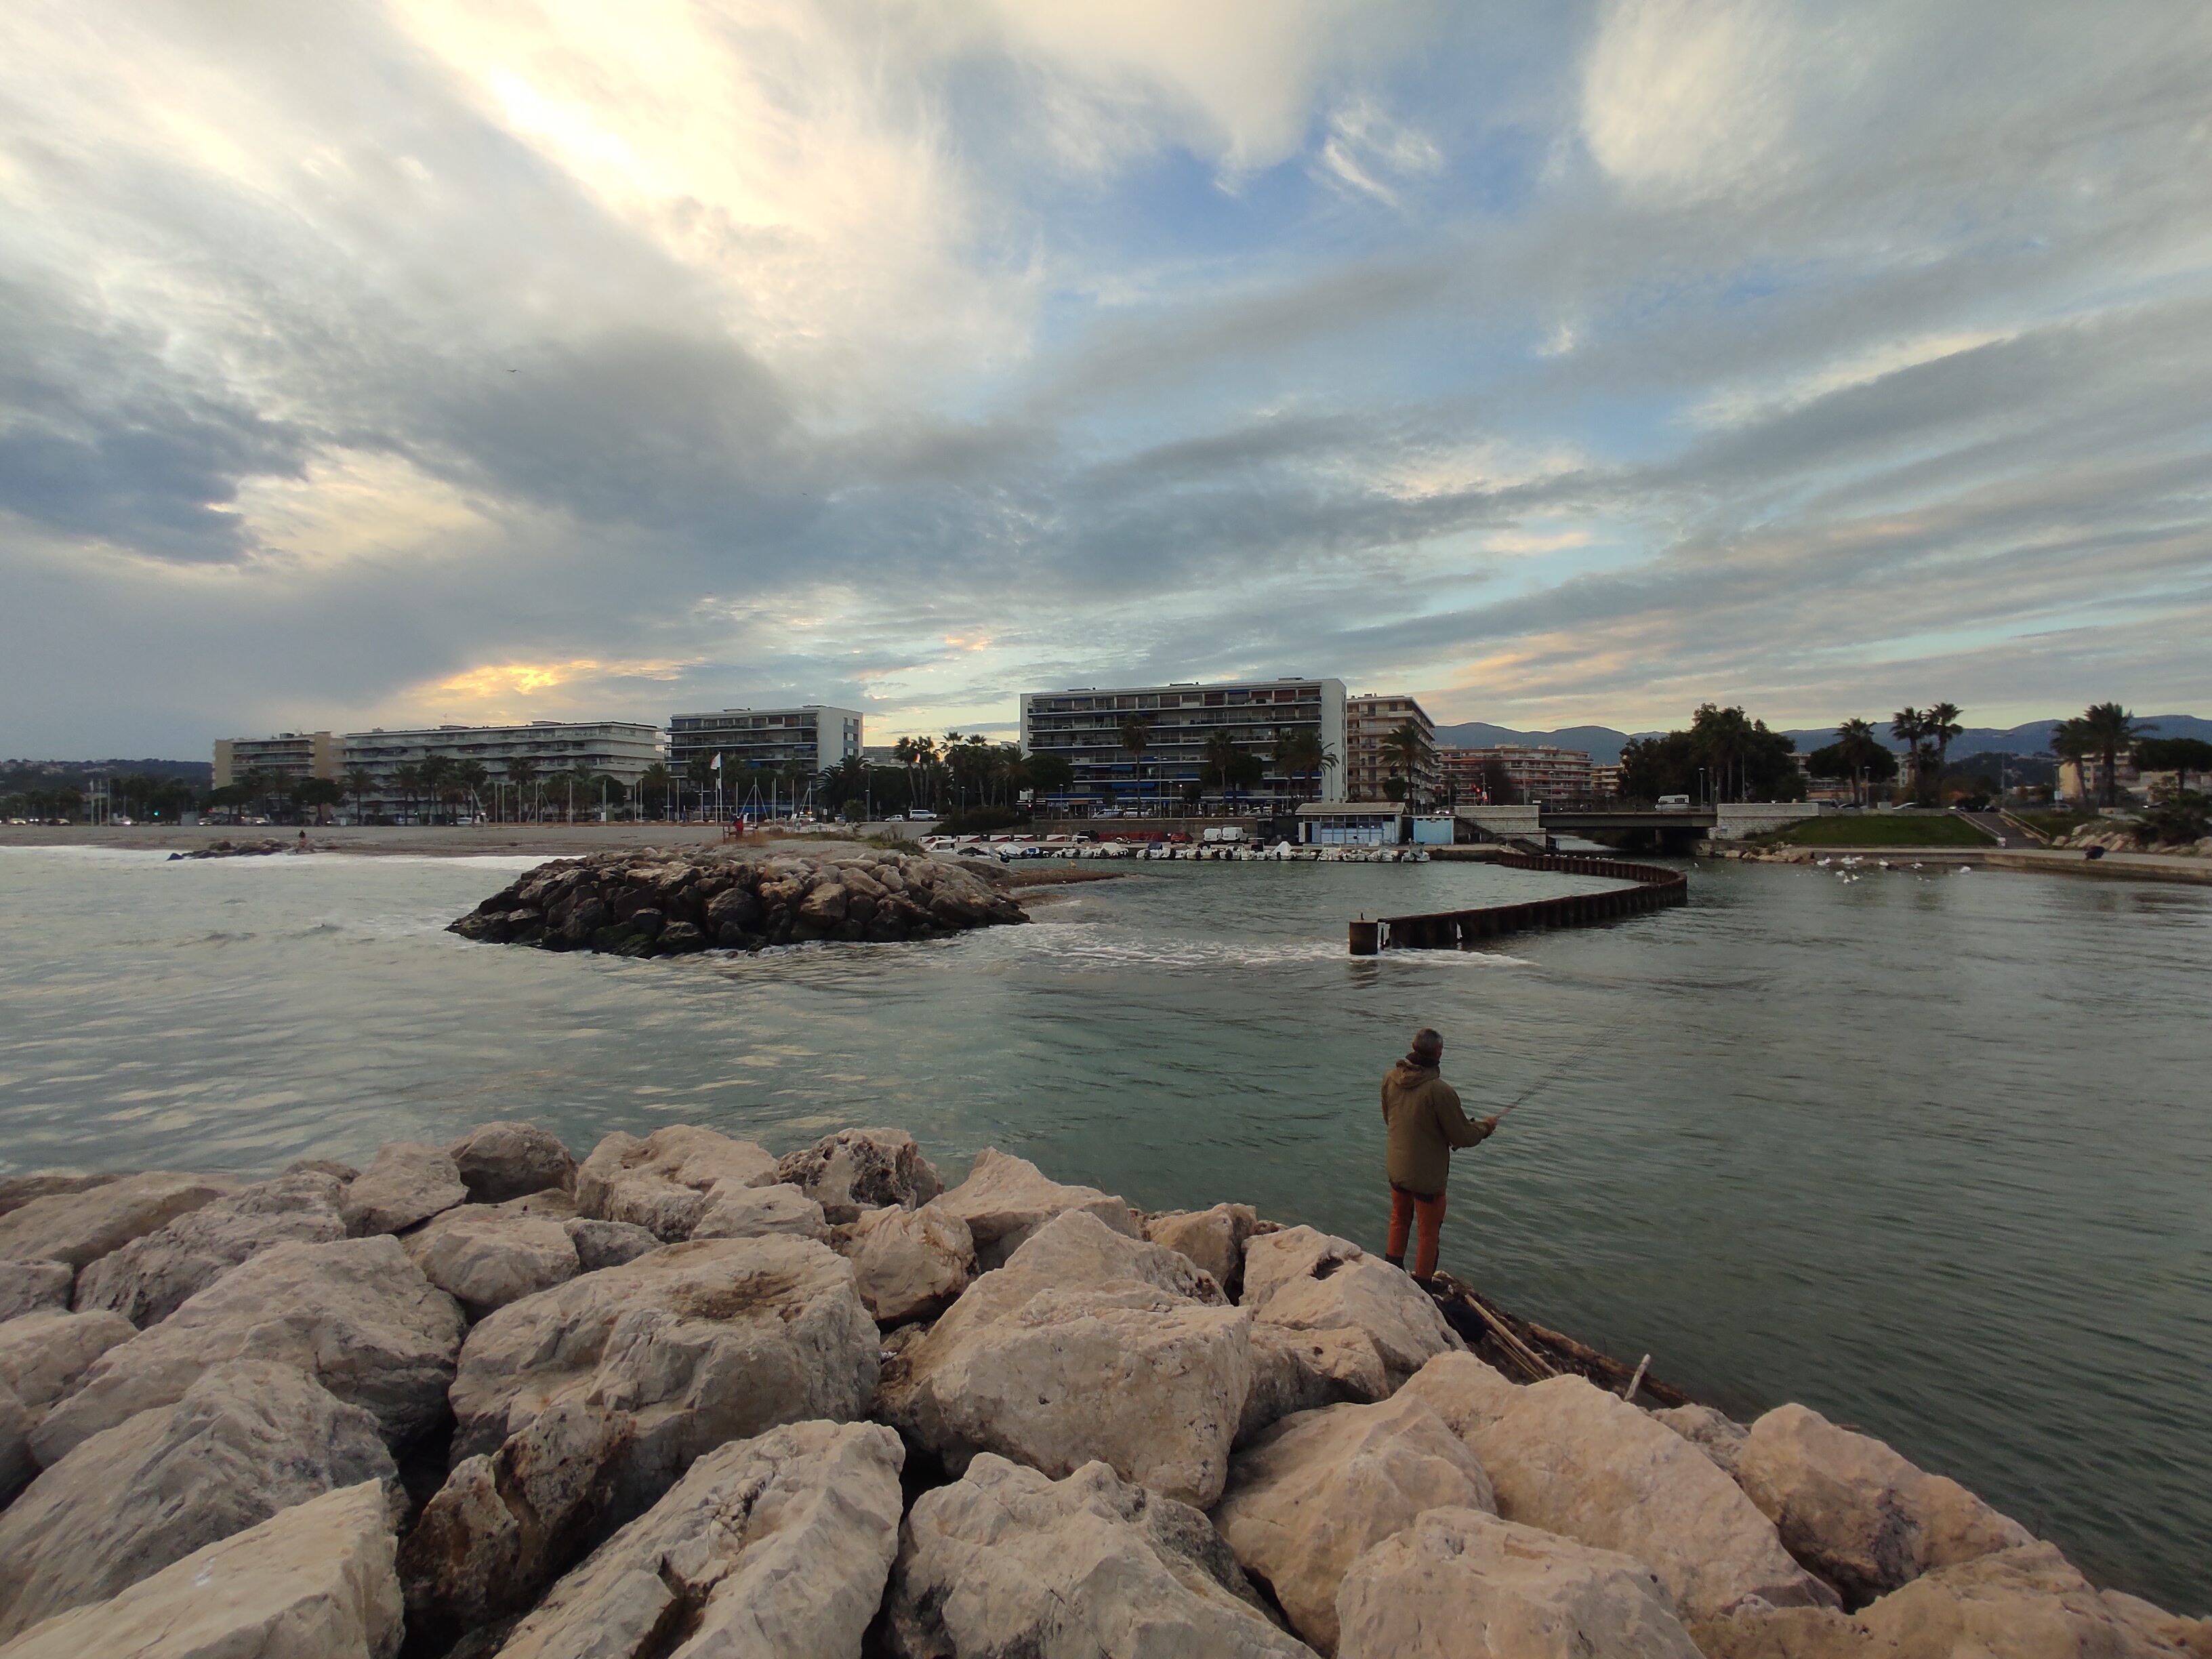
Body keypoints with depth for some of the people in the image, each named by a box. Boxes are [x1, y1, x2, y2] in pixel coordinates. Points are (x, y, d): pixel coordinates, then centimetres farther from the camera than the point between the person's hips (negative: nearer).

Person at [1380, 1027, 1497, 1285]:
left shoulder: (1390, 1078, -10)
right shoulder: (1440, 1091, -29)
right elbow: (1462, 1137, -18)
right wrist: (1486, 1126, 2)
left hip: (1396, 1169, 6)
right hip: (1428, 1176, -6)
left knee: (1399, 1220, 27)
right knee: (1429, 1233, 15)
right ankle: (1422, 1285, 28)